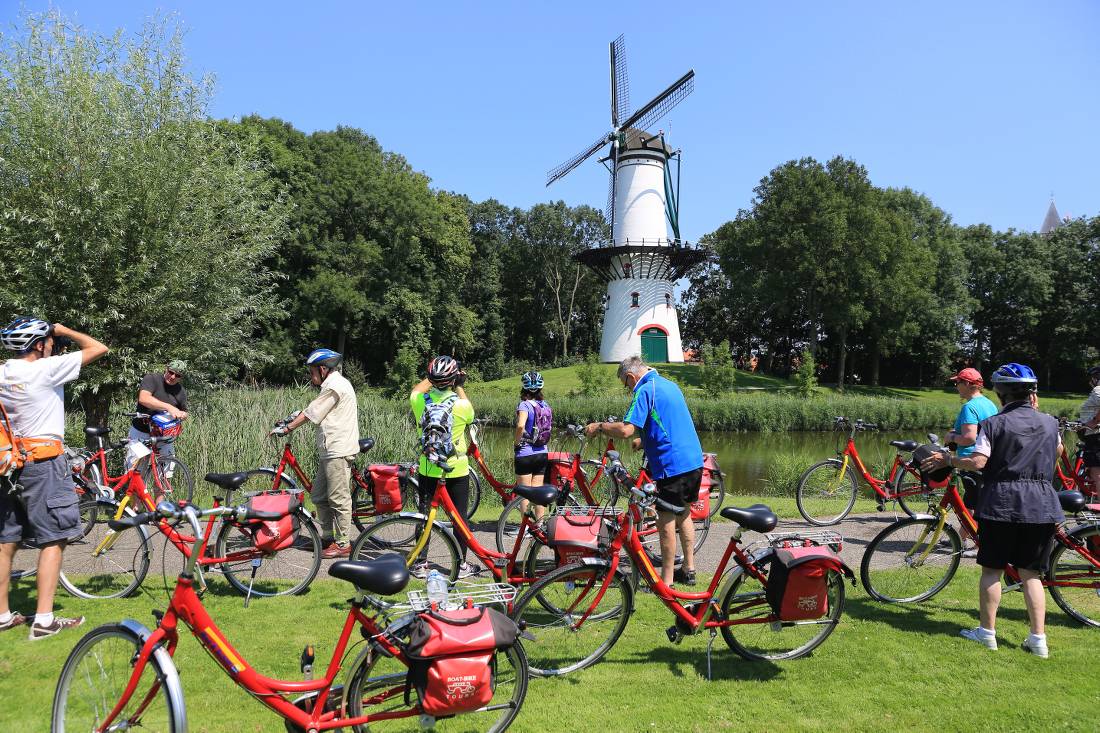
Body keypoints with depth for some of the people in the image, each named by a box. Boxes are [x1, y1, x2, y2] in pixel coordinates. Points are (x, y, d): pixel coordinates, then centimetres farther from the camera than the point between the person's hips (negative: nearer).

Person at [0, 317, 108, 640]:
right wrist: (64, 331, 3)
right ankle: (44, 620, -3)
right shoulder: (45, 369, -12)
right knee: (53, 540, -2)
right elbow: (98, 348, -10)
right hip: (42, 462, -7)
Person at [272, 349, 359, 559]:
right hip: (330, 450, 11)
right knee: (319, 496, 15)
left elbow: (311, 414, -10)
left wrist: (287, 428, -1)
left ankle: (343, 544, 4)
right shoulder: (336, 384, 20)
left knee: (338, 499, -4)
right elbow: (313, 410, 25)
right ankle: (328, 536, 25)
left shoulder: (334, 386, -14)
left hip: (338, 451, -11)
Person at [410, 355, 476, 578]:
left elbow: (416, 389, 15)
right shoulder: (461, 405, -17)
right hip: (457, 470, -2)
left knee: (424, 516, 12)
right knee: (460, 517, 9)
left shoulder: (419, 401, -10)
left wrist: (433, 378, 26)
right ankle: (461, 564, 16)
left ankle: (420, 564, 19)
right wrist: (459, 387, 15)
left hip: (427, 470, 2)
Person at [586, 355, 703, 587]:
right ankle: (689, 570, 28)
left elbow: (626, 430, -22)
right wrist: (644, 441, 32)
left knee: (666, 521, 0)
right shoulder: (670, 385, 16)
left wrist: (599, 426, -8)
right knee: (683, 514, 20)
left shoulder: (645, 391, -12)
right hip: (694, 460, 9)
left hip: (672, 465, -9)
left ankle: (666, 581, 7)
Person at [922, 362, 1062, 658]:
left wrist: (947, 459, -1)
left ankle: (987, 632, 14)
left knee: (992, 568, 7)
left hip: (1001, 502, -4)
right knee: (1031, 572, 11)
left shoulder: (993, 424, -6)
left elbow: (977, 462, -16)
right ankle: (1038, 638, 10)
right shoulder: (1050, 422, 7)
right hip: (1041, 506, 4)